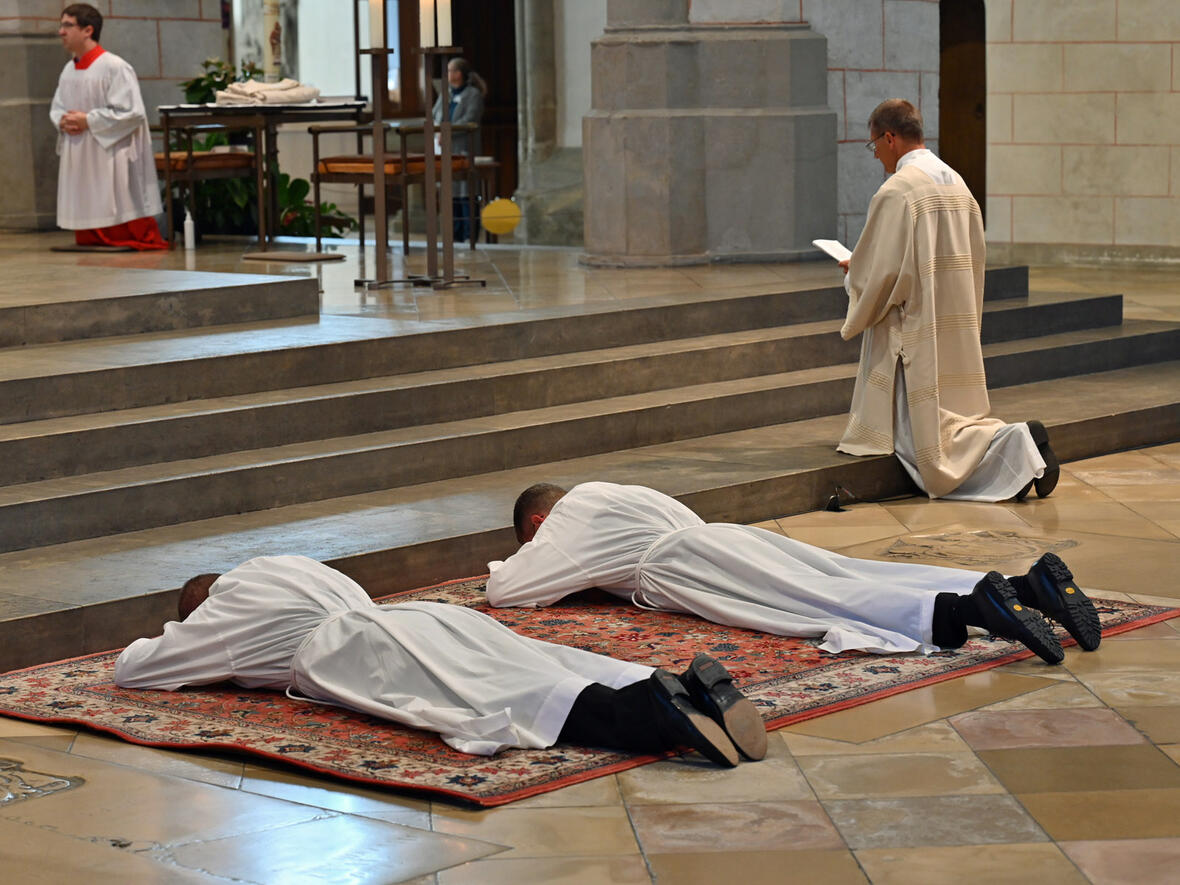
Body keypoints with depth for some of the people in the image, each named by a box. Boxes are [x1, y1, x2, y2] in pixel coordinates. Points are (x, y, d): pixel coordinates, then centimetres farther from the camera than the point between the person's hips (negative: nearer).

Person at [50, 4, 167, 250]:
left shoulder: (114, 67, -14)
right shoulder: (68, 70, 11)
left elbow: (131, 112, -19)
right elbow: (56, 108, 20)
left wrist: (88, 121, -18)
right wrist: (62, 121, -4)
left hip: (109, 157, -8)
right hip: (78, 159, 8)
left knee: (118, 228, -6)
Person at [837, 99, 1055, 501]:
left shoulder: (895, 191, -16)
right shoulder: (955, 182, 11)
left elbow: (881, 271, -17)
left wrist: (853, 273, 6)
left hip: (919, 332, -8)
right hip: (958, 330, 8)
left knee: (930, 445, -5)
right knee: (953, 416, 16)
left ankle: (1018, 443, -23)